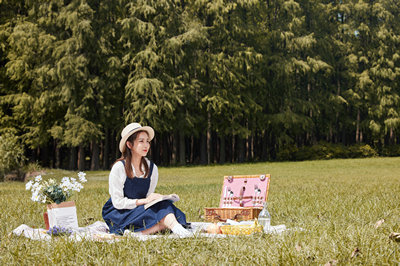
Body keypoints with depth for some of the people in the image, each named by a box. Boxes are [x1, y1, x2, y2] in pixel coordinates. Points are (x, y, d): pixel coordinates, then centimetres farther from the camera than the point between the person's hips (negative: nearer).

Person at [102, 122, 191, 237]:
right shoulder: (119, 168, -12)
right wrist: (143, 201, -25)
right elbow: (118, 202, -15)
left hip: (141, 209, 5)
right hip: (118, 214, -5)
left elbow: (149, 198, 7)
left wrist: (154, 199, -17)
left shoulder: (152, 168, 3)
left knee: (162, 203, -27)